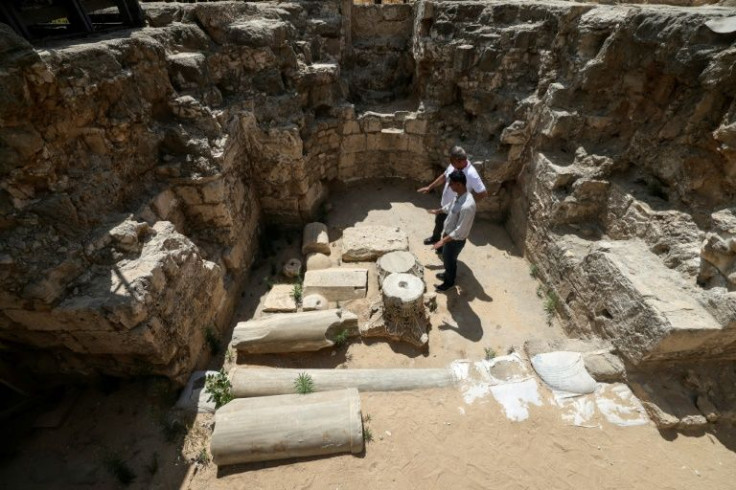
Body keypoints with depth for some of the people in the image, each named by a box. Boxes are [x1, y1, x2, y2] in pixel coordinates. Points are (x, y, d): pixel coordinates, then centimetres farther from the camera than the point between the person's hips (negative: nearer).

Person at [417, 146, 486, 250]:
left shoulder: (471, 175, -35)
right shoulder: (453, 165, -13)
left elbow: (483, 193, -30)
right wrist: (429, 187, 6)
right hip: (444, 202, 7)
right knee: (438, 221, 29)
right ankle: (435, 237, 59)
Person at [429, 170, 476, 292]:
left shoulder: (467, 206, -38)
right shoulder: (459, 195, -9)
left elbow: (460, 231, -33)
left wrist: (443, 241, -31)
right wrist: (438, 211, 30)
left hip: (456, 240, -8)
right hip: (449, 233, 8)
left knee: (449, 260, 16)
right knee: (446, 258, 29)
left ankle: (449, 282, 43)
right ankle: (448, 274, 56)